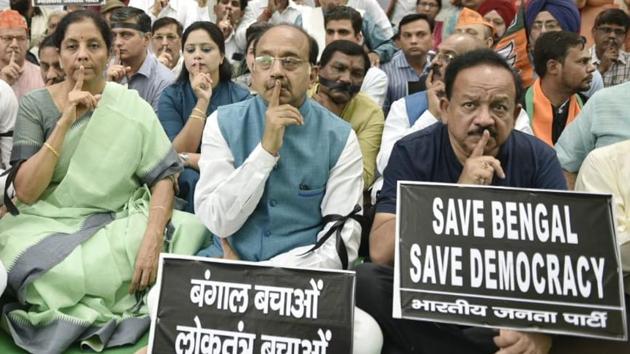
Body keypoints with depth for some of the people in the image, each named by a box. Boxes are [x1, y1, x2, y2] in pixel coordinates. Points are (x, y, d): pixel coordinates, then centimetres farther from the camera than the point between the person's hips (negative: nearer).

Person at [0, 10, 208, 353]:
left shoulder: (131, 106, -1)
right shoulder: (35, 105, 0)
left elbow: (163, 178, -6)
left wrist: (152, 240, -24)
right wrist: (65, 122, -18)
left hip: (119, 224, 1)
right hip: (48, 225, -1)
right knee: (32, 265, -35)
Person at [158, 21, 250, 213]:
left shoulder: (241, 97, -2)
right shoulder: (171, 96, 0)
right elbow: (176, 154, -11)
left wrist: (189, 159, -13)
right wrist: (202, 102, -18)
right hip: (185, 184, 0)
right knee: (189, 179, -31)